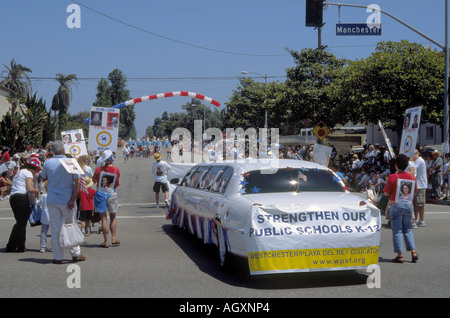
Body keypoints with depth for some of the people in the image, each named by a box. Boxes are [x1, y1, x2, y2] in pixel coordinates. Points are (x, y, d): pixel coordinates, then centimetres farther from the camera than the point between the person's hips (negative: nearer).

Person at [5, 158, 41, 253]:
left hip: (13, 197, 8)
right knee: (22, 223, 0)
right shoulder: (28, 173, -3)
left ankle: (10, 247, 14)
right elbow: (30, 189, -14)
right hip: (21, 198, -8)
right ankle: (20, 247, 4)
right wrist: (36, 190, 6)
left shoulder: (19, 172, 25)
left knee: (20, 222, 15)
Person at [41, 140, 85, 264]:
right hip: (67, 200, -1)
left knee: (55, 228, 6)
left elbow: (43, 179, 12)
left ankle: (57, 257, 9)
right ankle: (75, 254, 16)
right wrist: (73, 199, -9)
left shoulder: (48, 163, -3)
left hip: (52, 200, 1)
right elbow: (77, 182, -11)